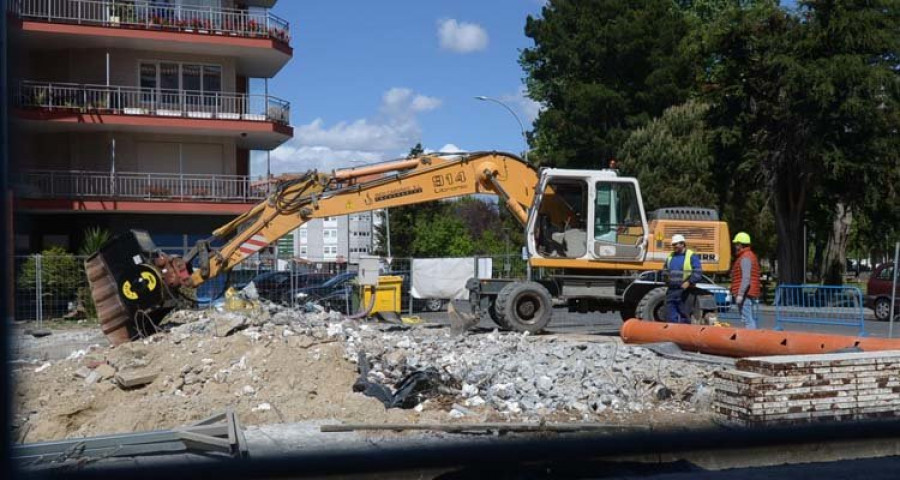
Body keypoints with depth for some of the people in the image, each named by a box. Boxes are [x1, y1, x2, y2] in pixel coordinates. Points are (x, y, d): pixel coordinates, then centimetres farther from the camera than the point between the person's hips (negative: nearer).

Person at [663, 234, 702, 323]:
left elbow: (698, 272, -10)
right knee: (672, 316, 6)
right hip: (671, 290, 6)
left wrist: (689, 282, -19)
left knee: (684, 316, 2)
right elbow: (665, 271, 29)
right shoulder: (670, 256, 15)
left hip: (683, 291, -6)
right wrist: (666, 276, 9)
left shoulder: (691, 256, -3)